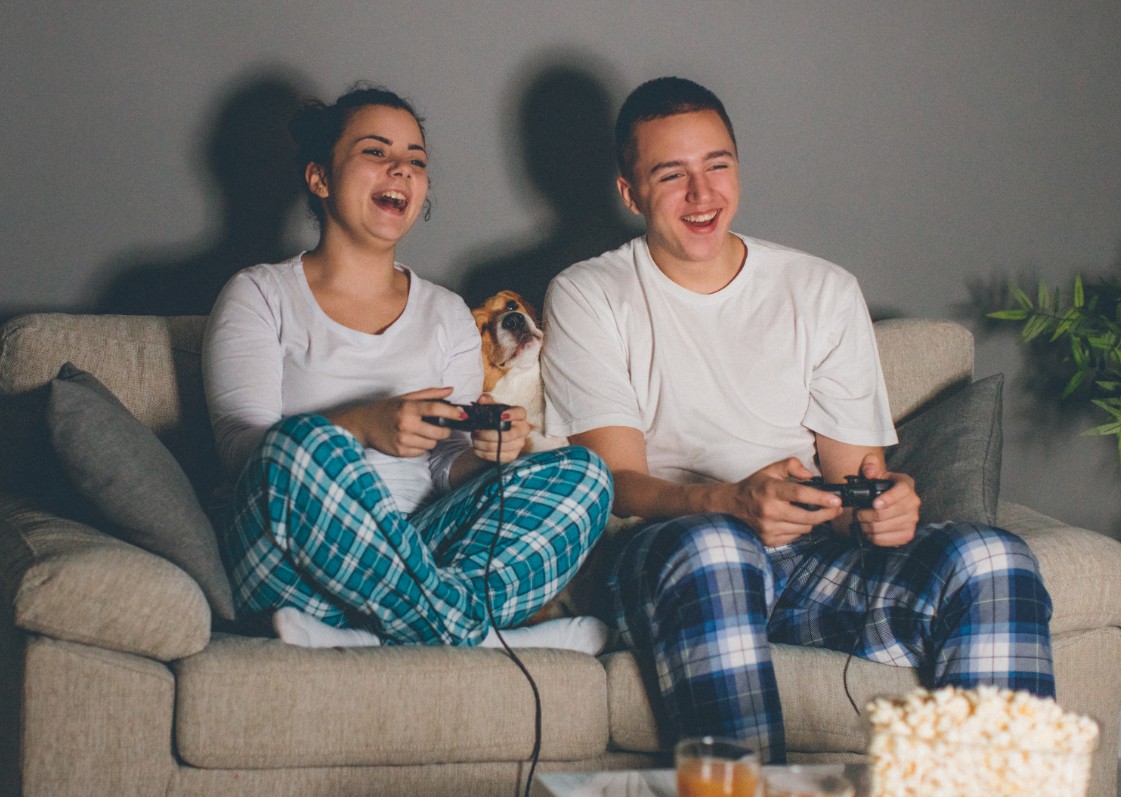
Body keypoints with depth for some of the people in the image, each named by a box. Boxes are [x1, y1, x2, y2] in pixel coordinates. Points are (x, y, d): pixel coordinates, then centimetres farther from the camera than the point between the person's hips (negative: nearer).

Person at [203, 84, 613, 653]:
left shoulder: (446, 314, 21)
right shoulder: (261, 297, 10)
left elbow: (447, 469, 14)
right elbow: (240, 443, -6)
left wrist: (481, 452, -12)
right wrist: (362, 429, -24)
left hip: (414, 552, 4)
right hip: (295, 574, -4)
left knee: (581, 473, -19)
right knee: (306, 443, -36)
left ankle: (357, 639, -34)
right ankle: (474, 636, -27)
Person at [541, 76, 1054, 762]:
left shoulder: (825, 293, 17)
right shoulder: (589, 298, 8)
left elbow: (854, 470, 14)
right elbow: (616, 484, -4)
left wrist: (884, 503, -13)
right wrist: (732, 502, -25)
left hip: (814, 554, 3)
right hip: (666, 555, -3)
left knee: (993, 561, -25)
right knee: (711, 550, -40)